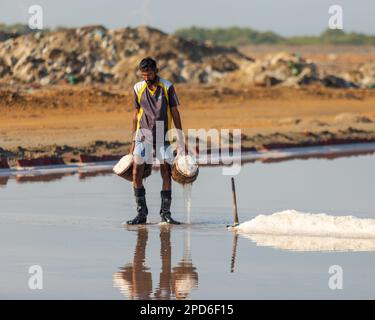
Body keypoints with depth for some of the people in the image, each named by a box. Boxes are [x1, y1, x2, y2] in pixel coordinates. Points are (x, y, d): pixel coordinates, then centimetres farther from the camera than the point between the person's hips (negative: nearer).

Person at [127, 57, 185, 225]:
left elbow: (175, 112, 2)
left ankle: (165, 213, 6)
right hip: (143, 135, 1)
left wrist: (181, 140, -1)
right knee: (136, 173, -8)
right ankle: (141, 213, 0)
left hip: (163, 136, -1)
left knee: (166, 172, -3)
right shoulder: (138, 88, 4)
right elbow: (136, 113, 12)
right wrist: (133, 140, 11)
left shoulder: (167, 87, -2)